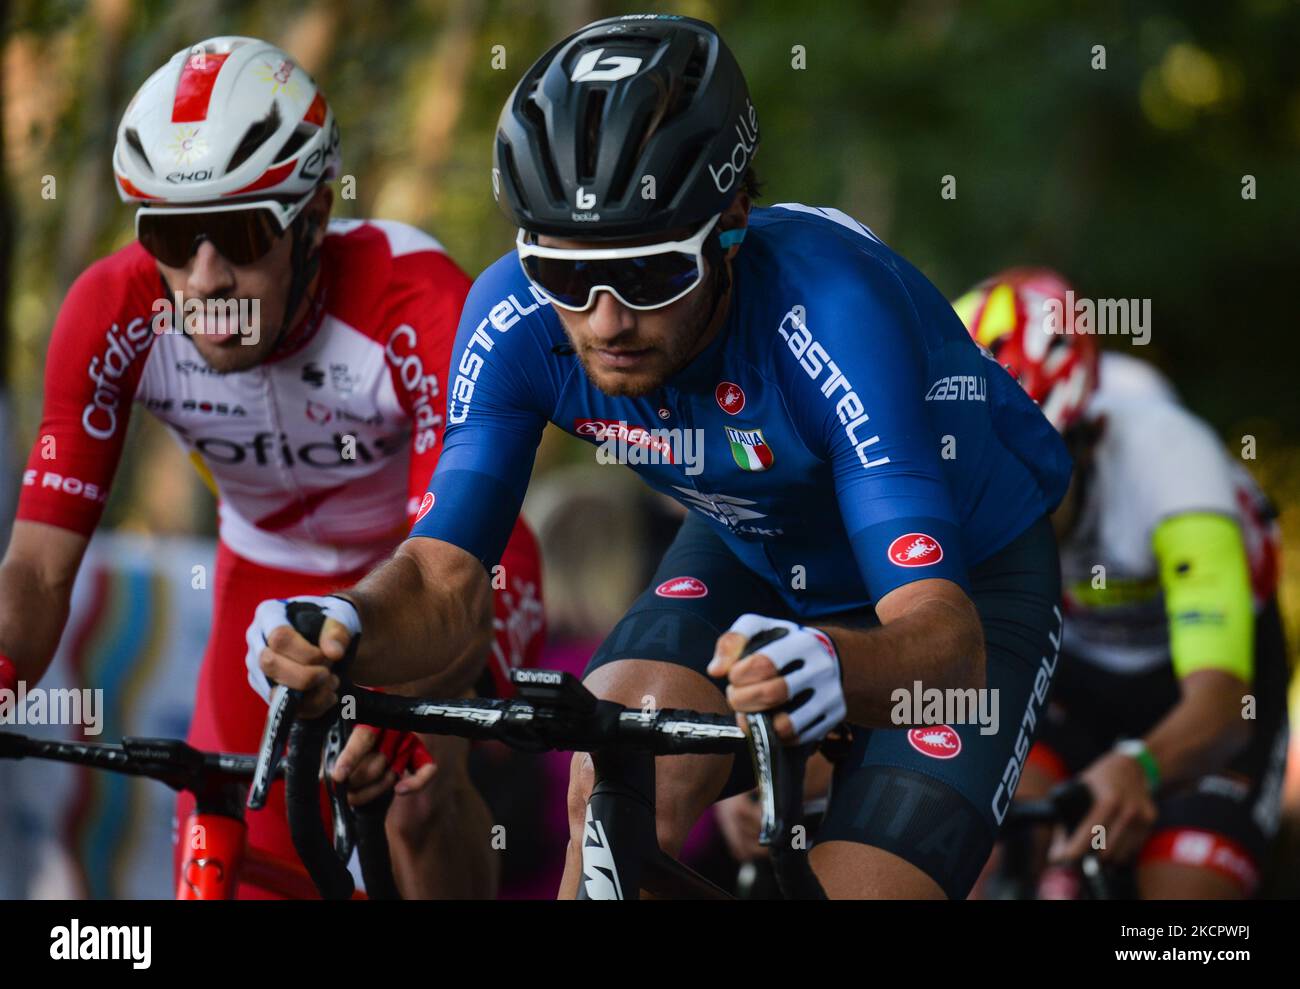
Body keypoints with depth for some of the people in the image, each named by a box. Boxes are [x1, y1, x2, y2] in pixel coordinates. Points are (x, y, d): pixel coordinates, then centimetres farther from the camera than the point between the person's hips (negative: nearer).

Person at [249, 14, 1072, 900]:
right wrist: (349, 630, -47)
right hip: (755, 554, 4)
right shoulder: (515, 319, -26)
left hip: (967, 570, -3)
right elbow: (445, 575, -23)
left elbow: (946, 637, -46)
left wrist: (834, 667, -69)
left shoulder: (833, 311, -39)